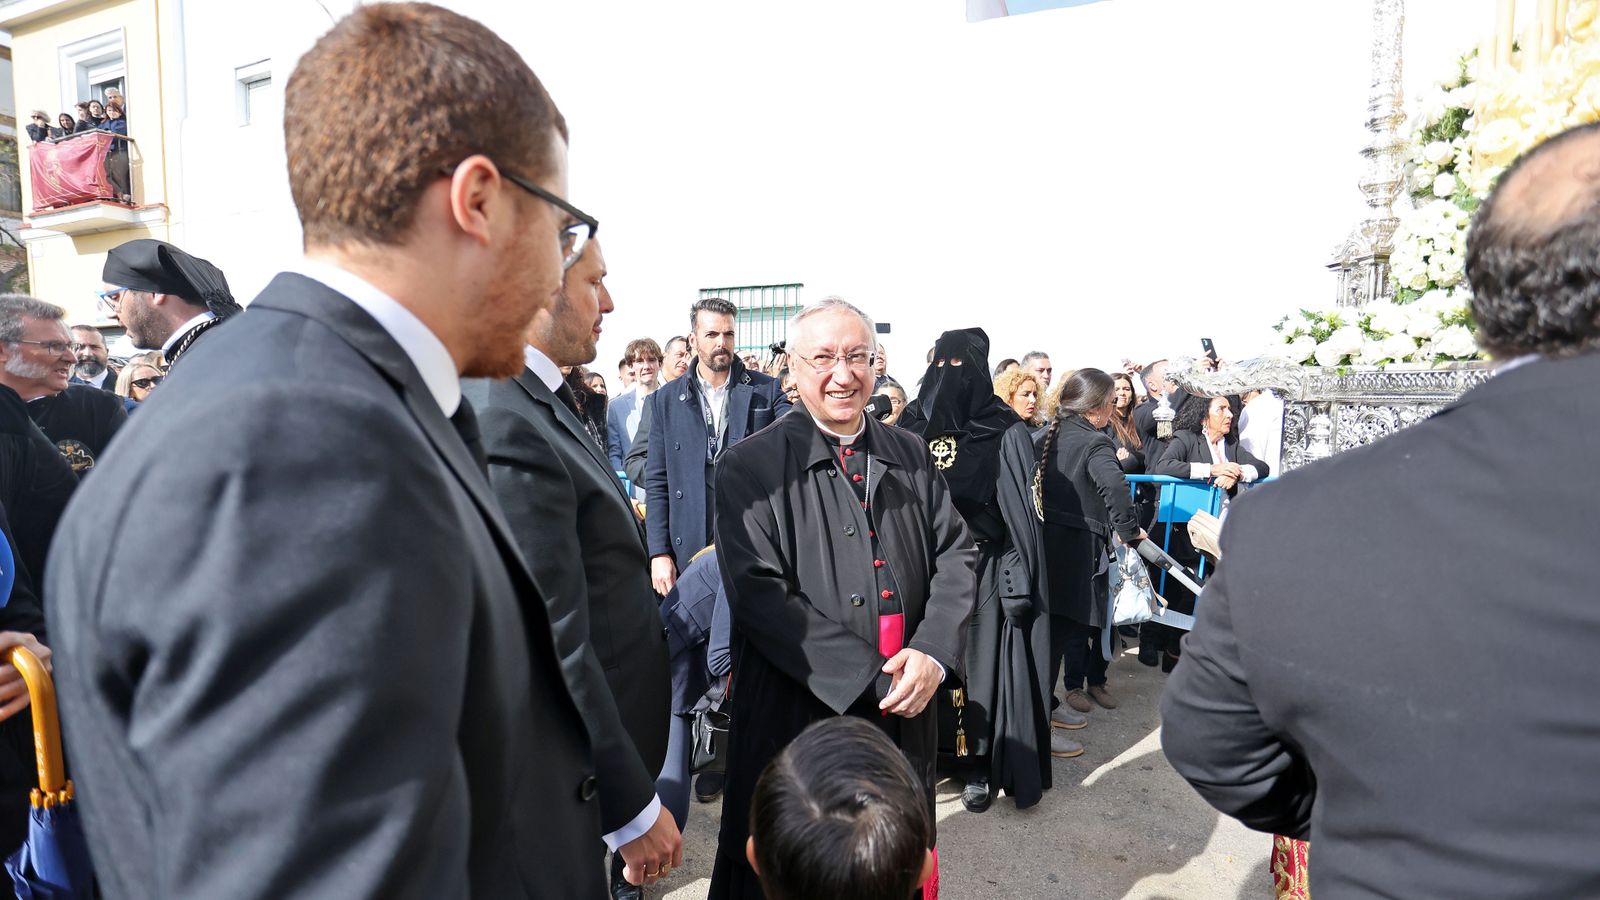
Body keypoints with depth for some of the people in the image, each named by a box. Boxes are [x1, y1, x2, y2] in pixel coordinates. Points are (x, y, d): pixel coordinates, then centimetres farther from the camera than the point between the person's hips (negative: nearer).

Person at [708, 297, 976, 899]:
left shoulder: (911, 455, 5)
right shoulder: (750, 468, -11)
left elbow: (956, 553, 3)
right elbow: (760, 596, -18)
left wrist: (933, 653, -14)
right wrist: (872, 676, -19)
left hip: (908, 714, 4)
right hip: (800, 715, -4)